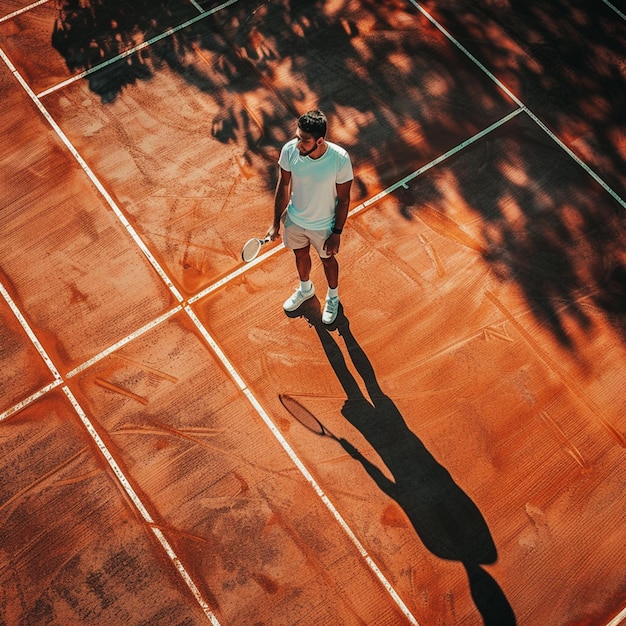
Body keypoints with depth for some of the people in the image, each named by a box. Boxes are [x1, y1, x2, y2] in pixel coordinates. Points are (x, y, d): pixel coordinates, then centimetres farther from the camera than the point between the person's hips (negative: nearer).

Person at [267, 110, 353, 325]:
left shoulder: (340, 159, -32)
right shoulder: (289, 150, -24)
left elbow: (343, 200, -18)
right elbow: (283, 187, -8)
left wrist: (337, 233, -14)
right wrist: (276, 222, -2)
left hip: (324, 225, -3)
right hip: (295, 219, 3)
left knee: (328, 259, 23)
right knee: (301, 255, 27)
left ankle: (333, 297, 53)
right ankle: (305, 289, 59)